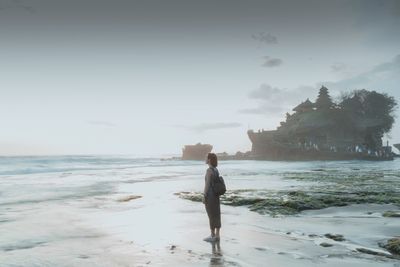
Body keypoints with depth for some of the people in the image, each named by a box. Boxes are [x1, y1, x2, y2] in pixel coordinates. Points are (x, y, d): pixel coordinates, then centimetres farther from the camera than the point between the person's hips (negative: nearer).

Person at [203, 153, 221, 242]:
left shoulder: (209, 170, -18)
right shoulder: (216, 169, 9)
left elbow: (207, 184, -19)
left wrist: (204, 197, -15)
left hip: (210, 195, -9)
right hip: (216, 195, 9)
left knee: (211, 216, 0)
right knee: (216, 215, 11)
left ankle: (213, 236, 8)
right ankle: (217, 235, 18)